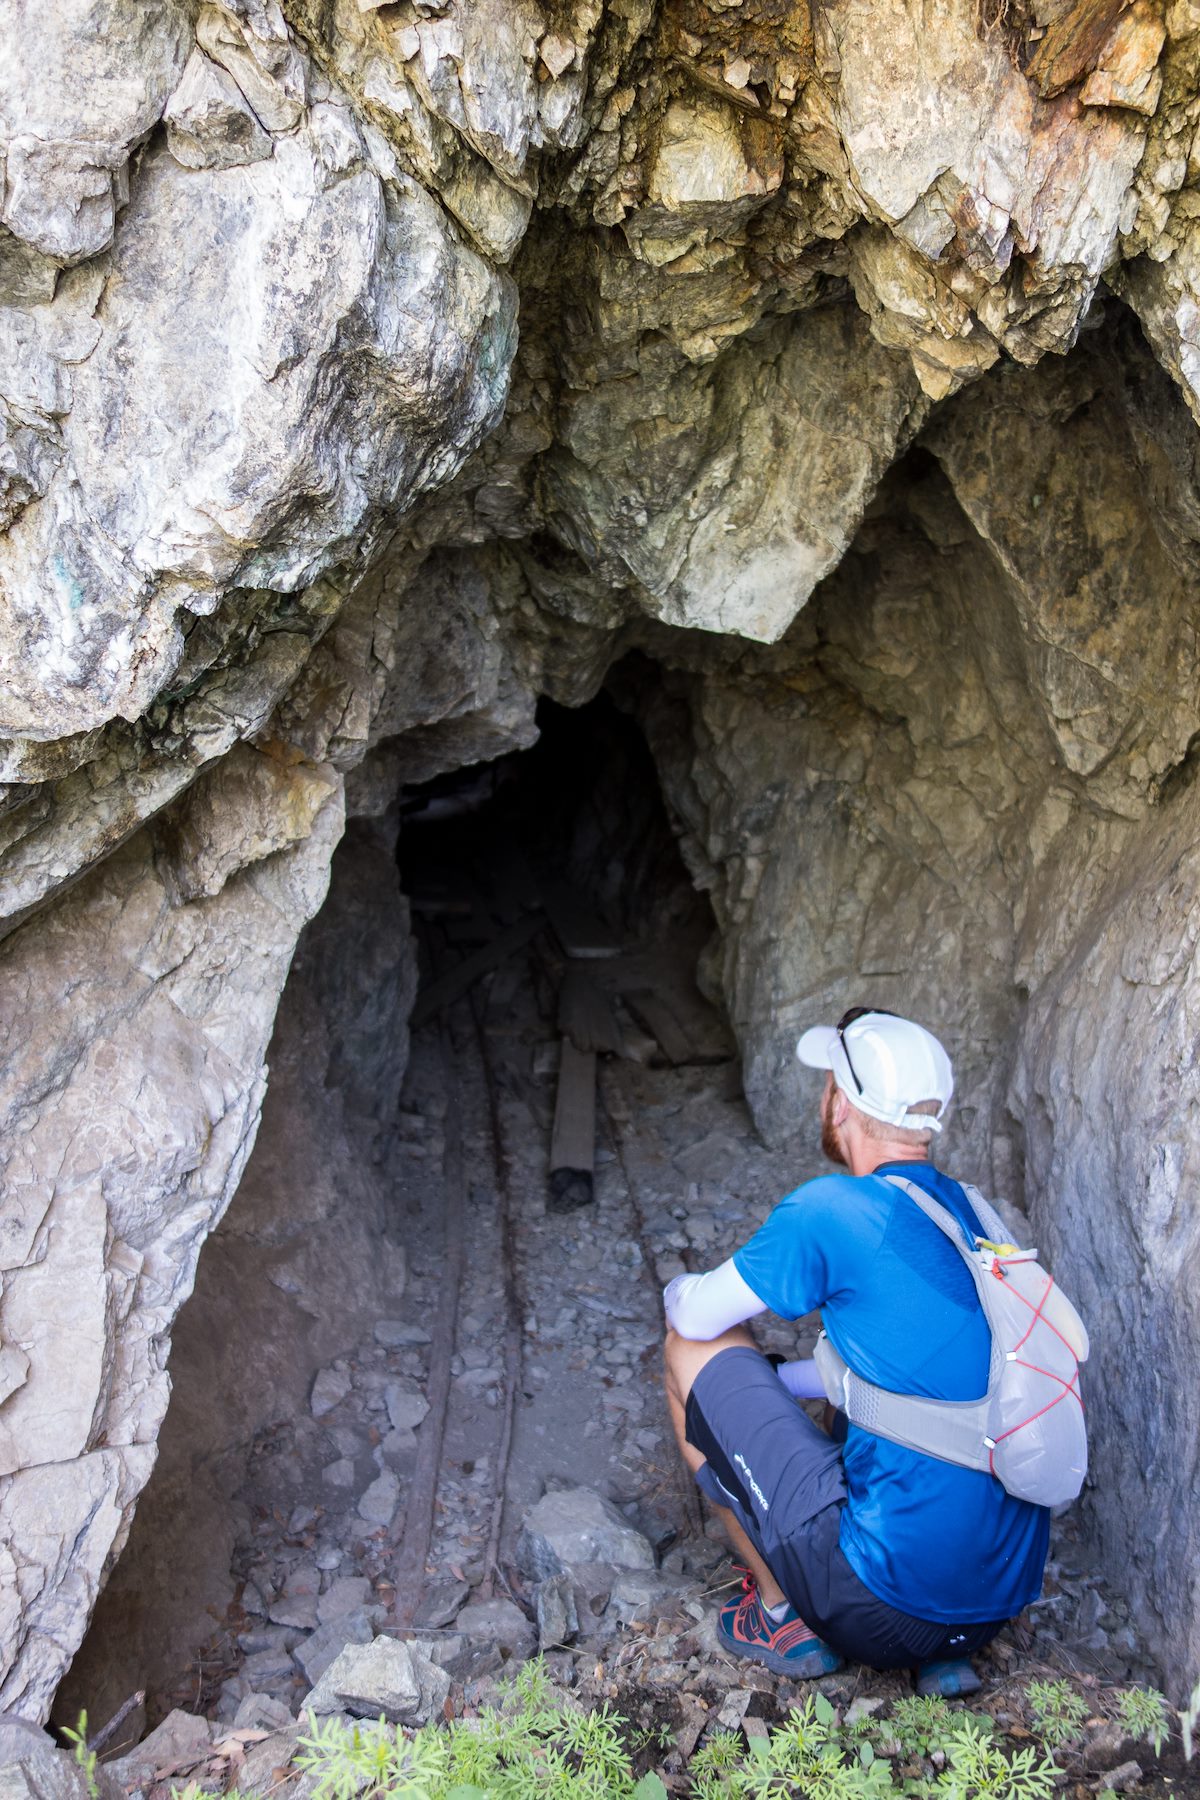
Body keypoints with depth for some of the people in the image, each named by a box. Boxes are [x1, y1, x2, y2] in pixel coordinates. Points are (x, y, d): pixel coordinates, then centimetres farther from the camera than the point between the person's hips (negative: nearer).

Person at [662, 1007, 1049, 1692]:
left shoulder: (832, 1210, -15)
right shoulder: (973, 1213, 7)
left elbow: (694, 1317, -3)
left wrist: (681, 1291, 21)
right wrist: (764, 1381, 28)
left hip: (886, 1614, -7)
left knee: (696, 1350, 3)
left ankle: (783, 1618, 14)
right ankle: (944, 1649, 18)